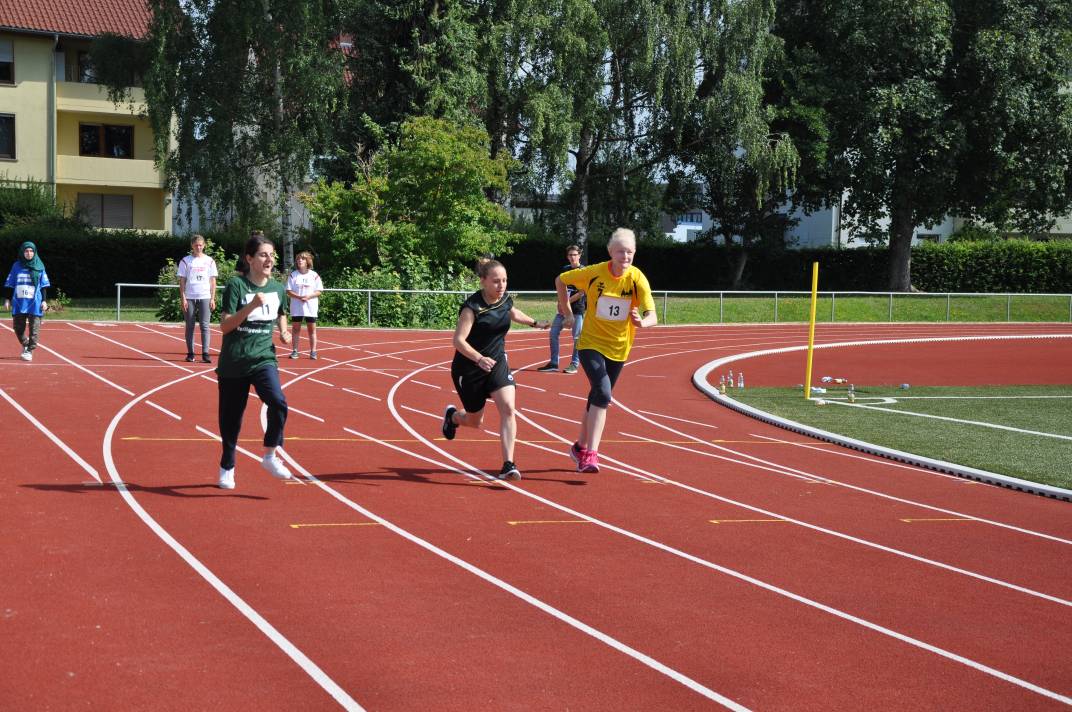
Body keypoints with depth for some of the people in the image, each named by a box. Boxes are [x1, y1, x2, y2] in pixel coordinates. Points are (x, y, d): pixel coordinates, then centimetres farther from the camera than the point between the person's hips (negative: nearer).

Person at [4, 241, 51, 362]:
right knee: (18, 328, 7)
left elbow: (43, 285, 6)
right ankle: (25, 344, 32)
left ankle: (30, 351, 2)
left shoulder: (39, 267, 3)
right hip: (18, 302, 2)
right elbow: (10, 285, 12)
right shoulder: (17, 266, 7)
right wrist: (7, 299, 6)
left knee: (34, 328, -5)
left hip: (35, 303, -2)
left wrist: (44, 301, 0)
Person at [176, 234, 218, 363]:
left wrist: (212, 299, 1)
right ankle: (190, 353, 8)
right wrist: (183, 298, -4)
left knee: (205, 326, -6)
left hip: (205, 298, 0)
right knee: (190, 326, 3)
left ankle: (205, 353, -7)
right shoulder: (185, 261, 5)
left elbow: (213, 281, 8)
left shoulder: (210, 261, 7)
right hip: (189, 298, 0)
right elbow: (182, 281, 4)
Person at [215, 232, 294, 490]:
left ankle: (270, 456, -7)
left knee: (278, 402, -23)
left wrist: (284, 332, 5)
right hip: (233, 362, -2)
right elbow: (225, 326, -16)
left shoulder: (277, 288, 4)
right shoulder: (236, 284, -11)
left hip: (263, 359, 2)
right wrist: (251, 306, -28)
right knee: (231, 418, 7)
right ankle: (227, 467, 28)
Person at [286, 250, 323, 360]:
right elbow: (288, 291, -1)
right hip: (296, 307, 0)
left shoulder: (314, 275, 2)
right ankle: (294, 350, 10)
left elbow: (319, 291, 1)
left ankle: (313, 351, 5)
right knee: (296, 328, 4)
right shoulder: (293, 275, 2)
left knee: (312, 328, 1)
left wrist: (309, 296, -17)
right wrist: (299, 296, -18)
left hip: (311, 307, 0)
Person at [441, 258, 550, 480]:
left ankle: (508, 465, -18)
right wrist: (479, 359, -42)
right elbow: (458, 340, -29)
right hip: (469, 368, -4)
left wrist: (536, 323, 27)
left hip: (497, 363, 4)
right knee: (475, 421, 12)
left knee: (508, 409, -19)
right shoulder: (472, 306, -23)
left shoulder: (505, 299, -2)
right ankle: (452, 416, 49)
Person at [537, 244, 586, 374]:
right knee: (553, 333, 3)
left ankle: (574, 364, 7)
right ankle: (553, 363, 10)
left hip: (577, 308, -6)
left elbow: (581, 293, -11)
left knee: (577, 337, -2)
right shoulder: (565, 269, 11)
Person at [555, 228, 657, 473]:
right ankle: (590, 453, -24)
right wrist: (567, 312, 5)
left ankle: (581, 446, 36)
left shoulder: (637, 279, -13)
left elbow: (652, 316, -21)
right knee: (603, 391, -23)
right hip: (591, 343, -3)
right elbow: (561, 280, 3)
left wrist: (643, 322, -43)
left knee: (599, 397, 15)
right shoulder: (594, 273, -14)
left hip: (618, 348, 3)